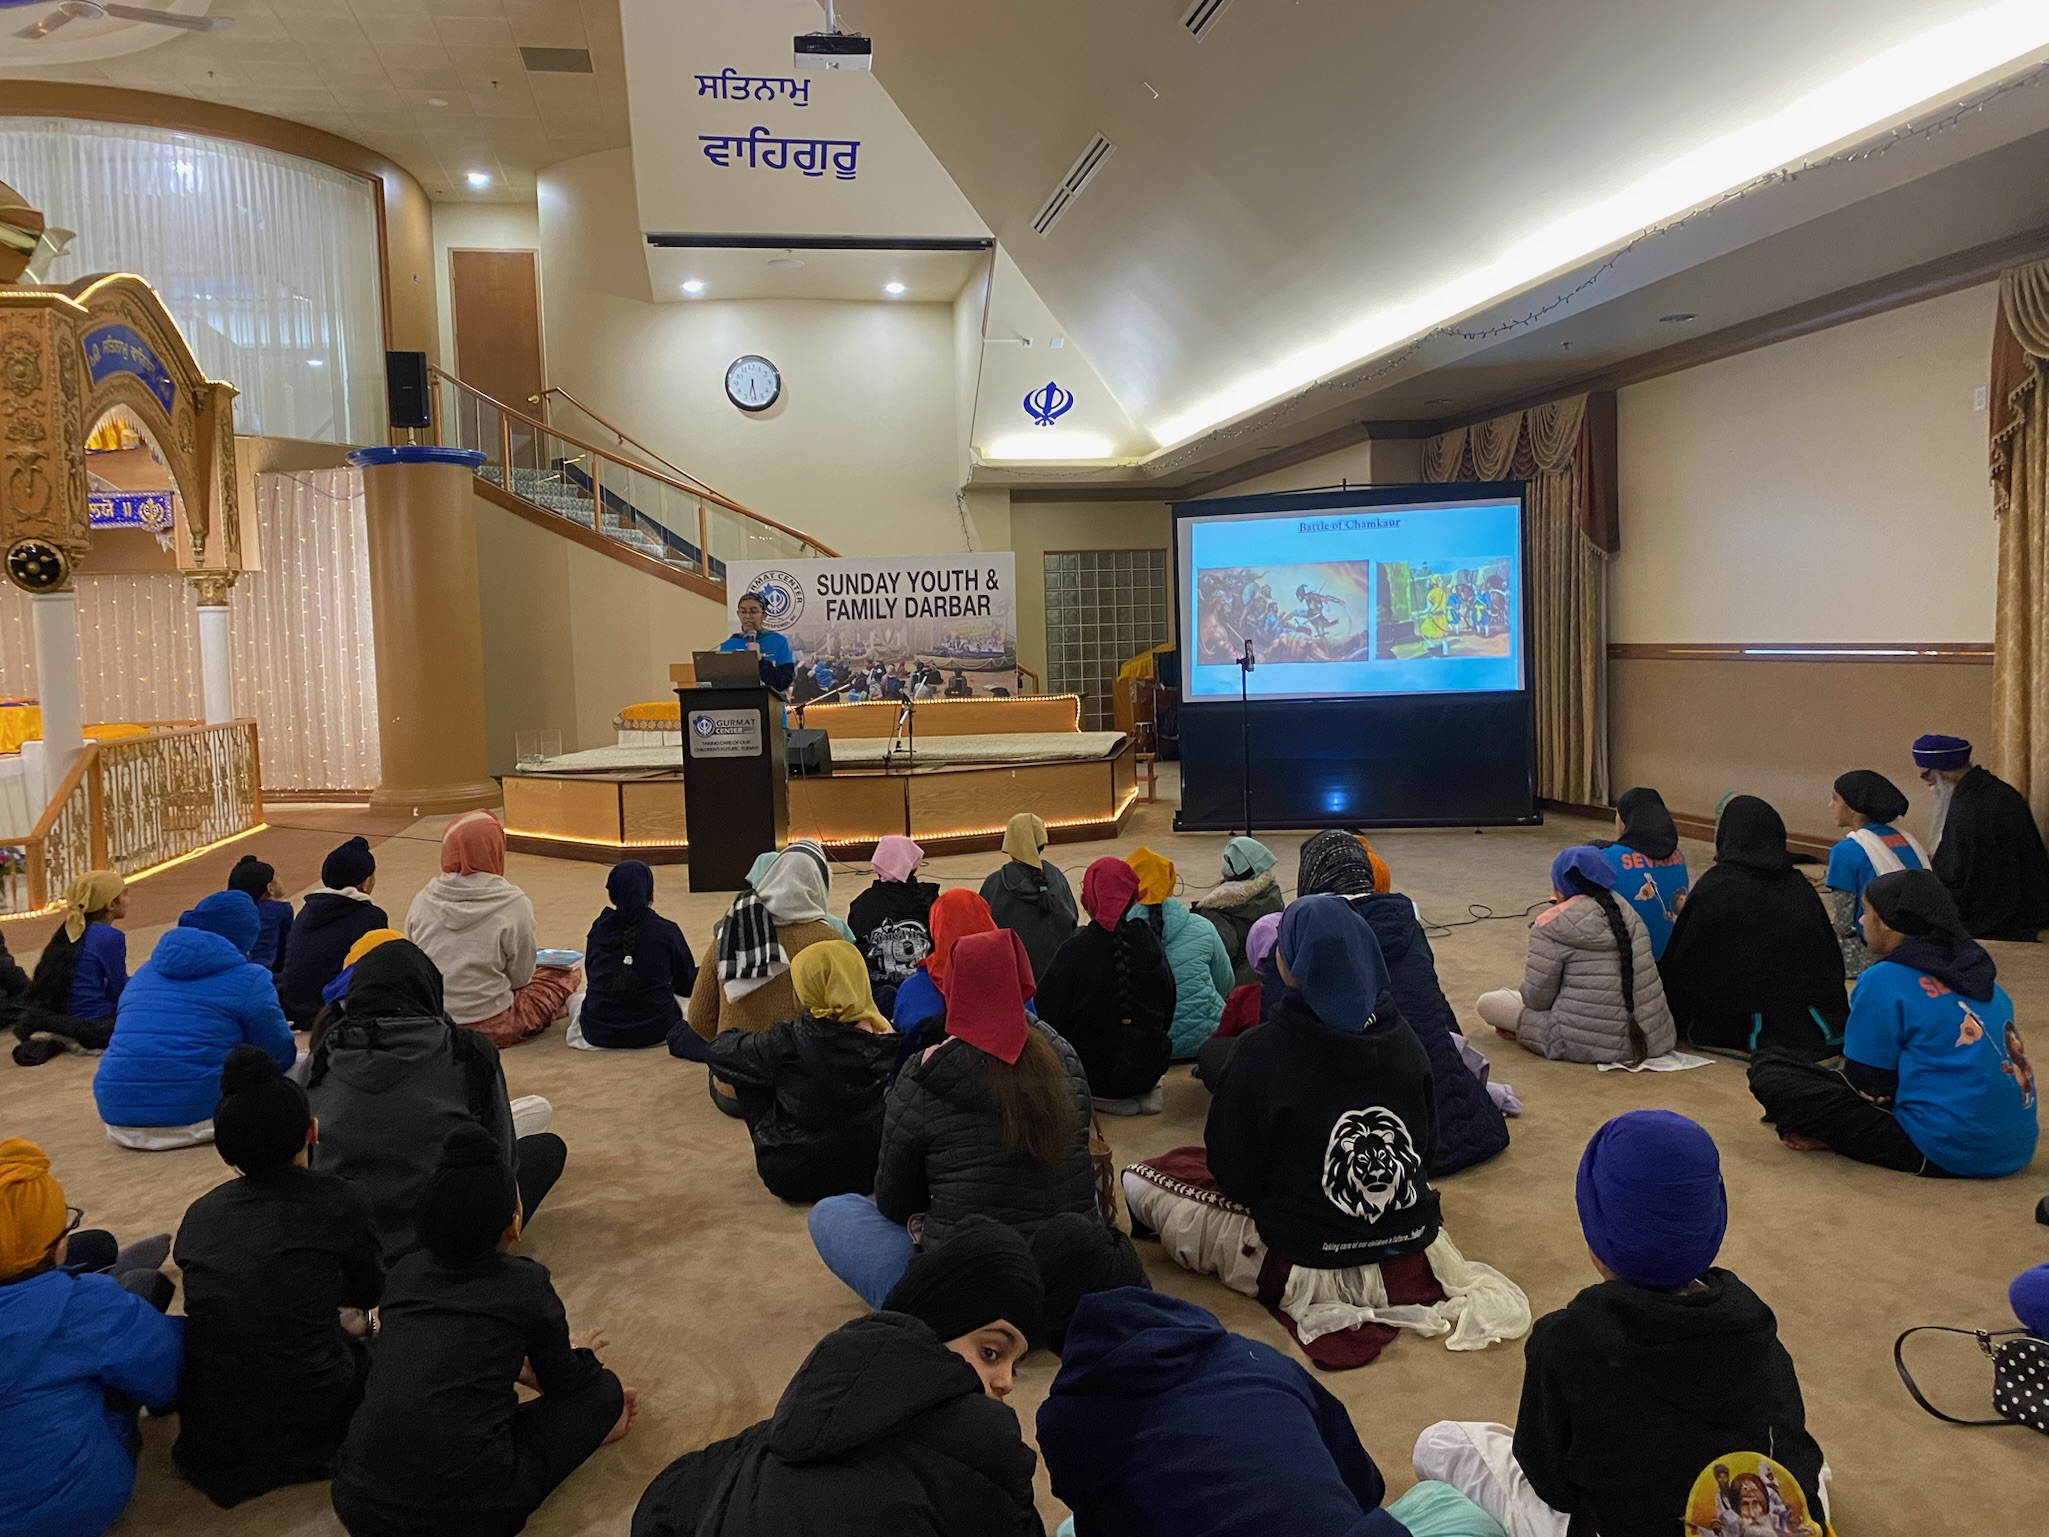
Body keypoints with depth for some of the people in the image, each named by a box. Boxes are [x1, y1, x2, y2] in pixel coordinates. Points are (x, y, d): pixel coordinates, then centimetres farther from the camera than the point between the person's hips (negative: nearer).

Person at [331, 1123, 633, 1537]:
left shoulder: (404, 1273, 10)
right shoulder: (526, 1285, -3)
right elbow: (563, 1382, 15)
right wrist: (578, 1352, 38)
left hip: (361, 1503, 5)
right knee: (603, 1390, 11)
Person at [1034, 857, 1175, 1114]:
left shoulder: (1075, 951, -20)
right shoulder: (1150, 942, -7)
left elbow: (1050, 1014, -11)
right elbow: (1169, 1009, 5)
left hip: (1094, 1071, -4)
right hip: (1150, 1067, 5)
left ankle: (1103, 1096, 3)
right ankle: (1144, 1092, 9)